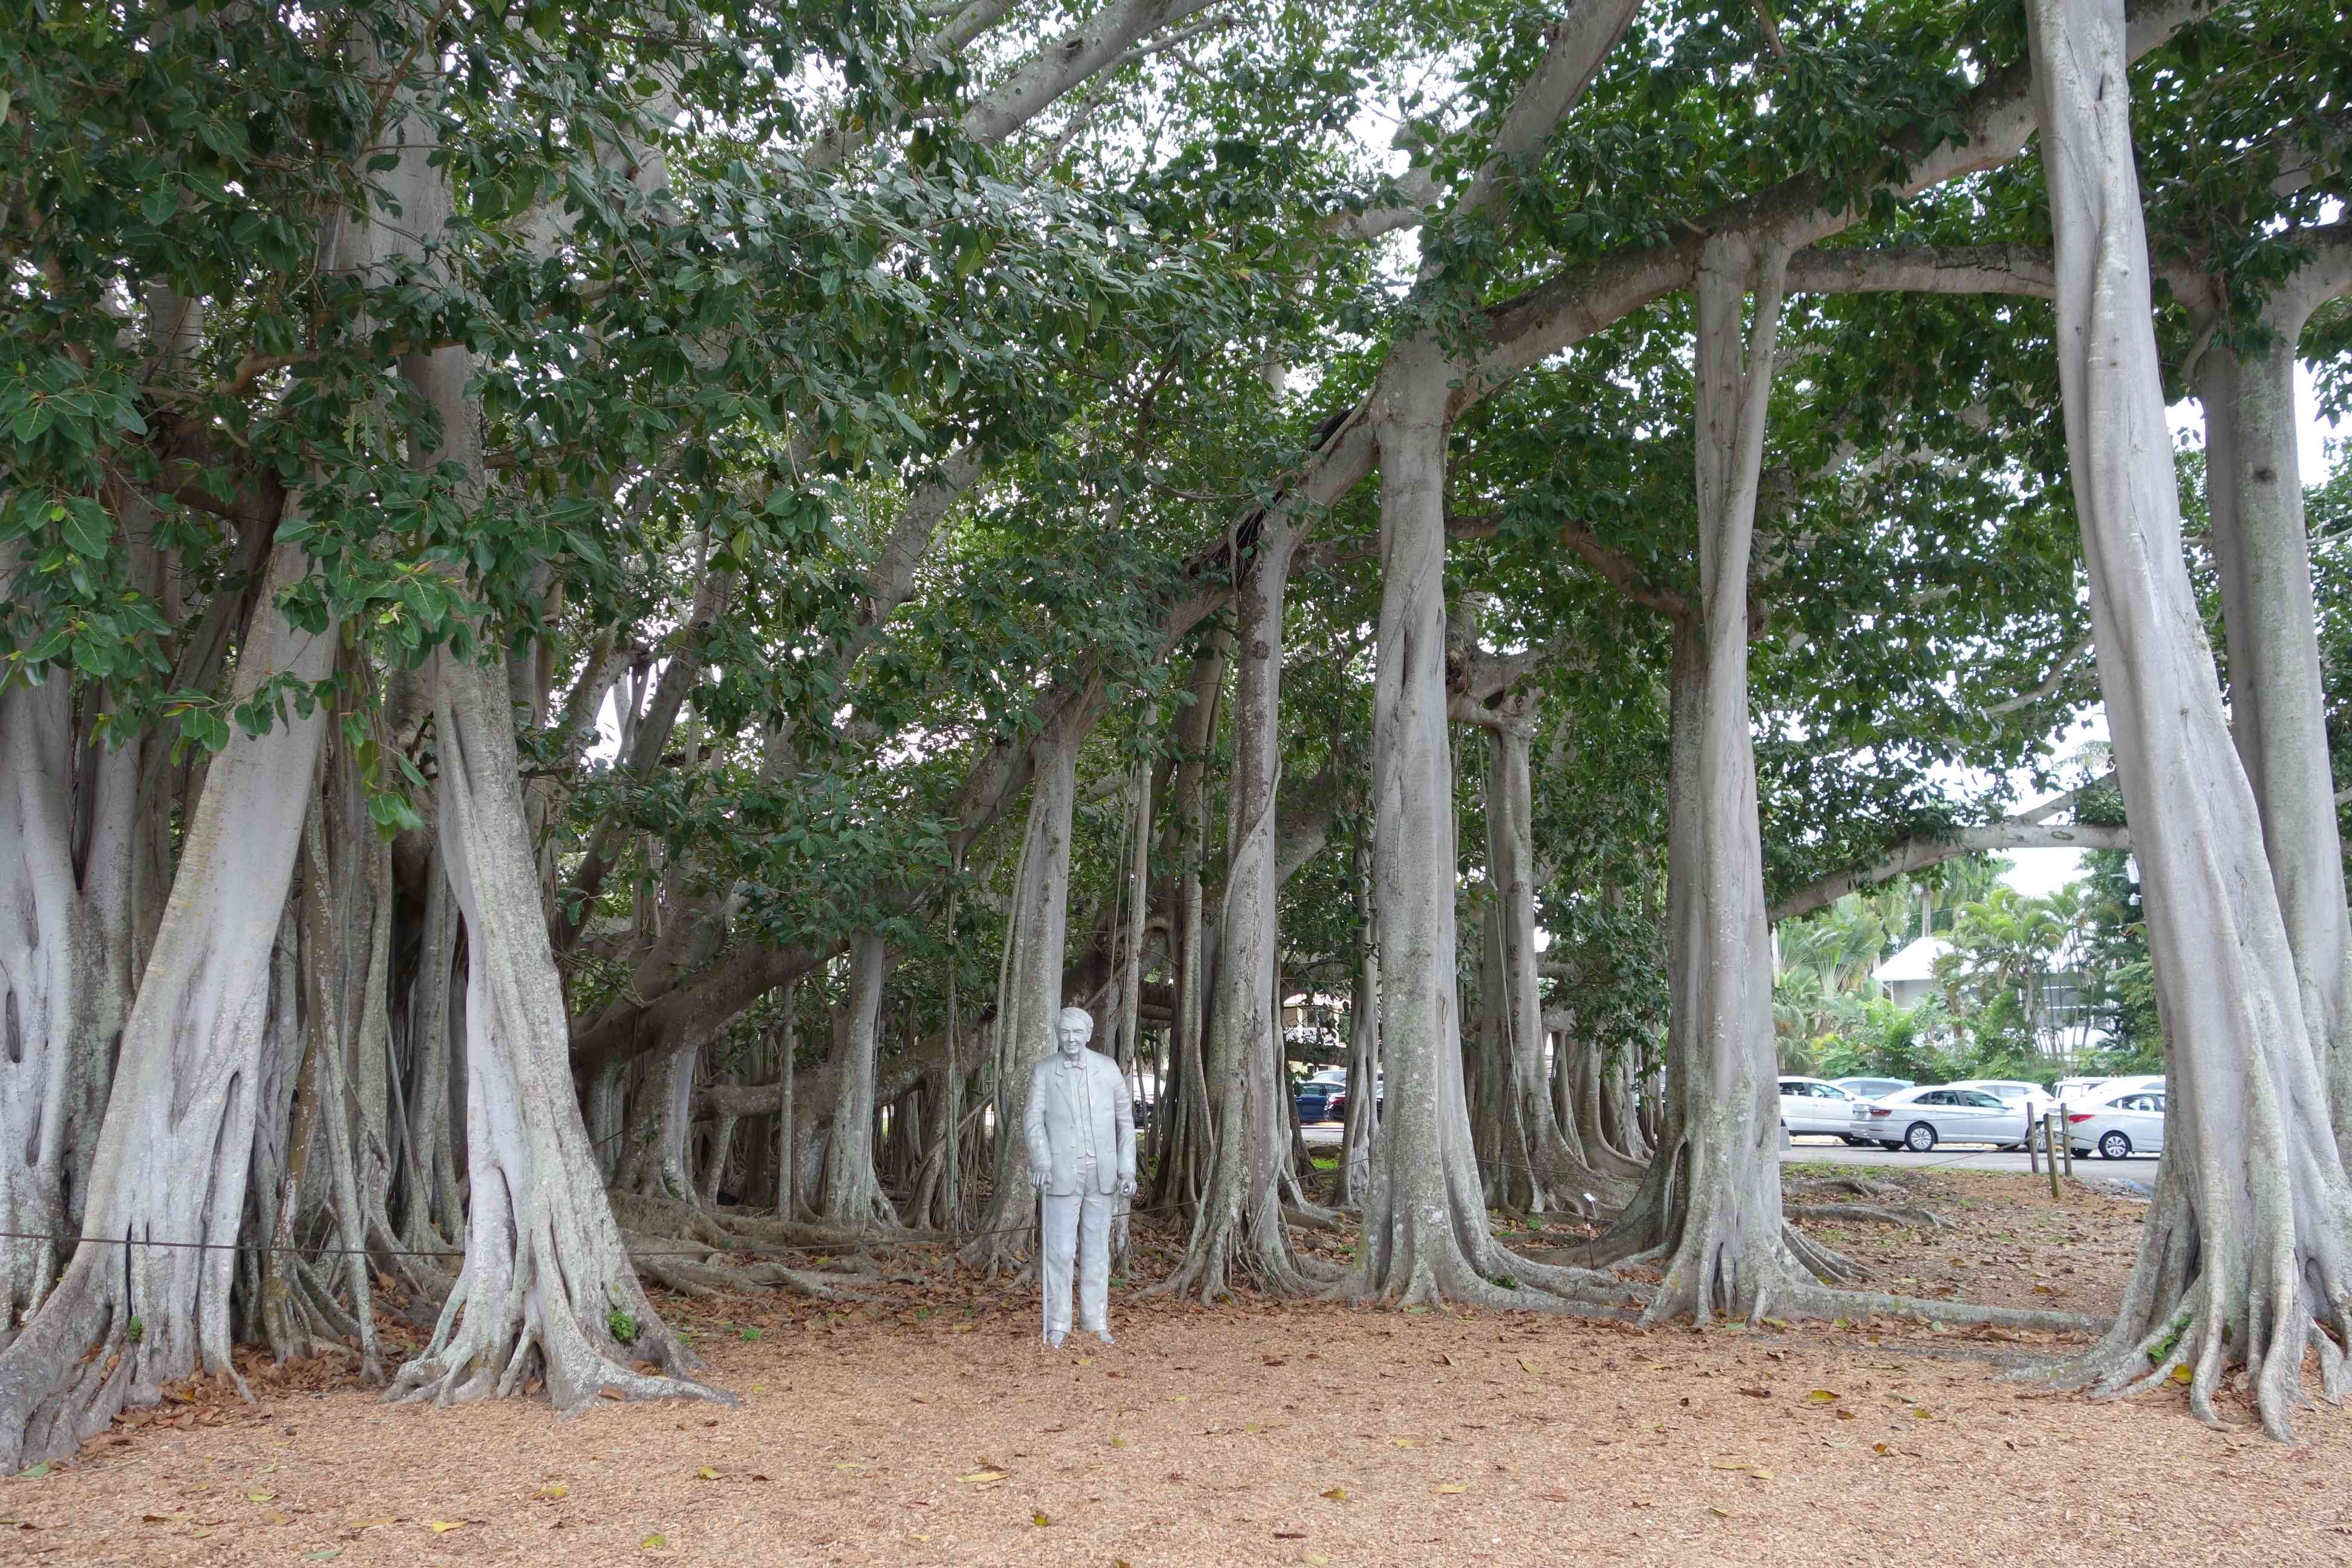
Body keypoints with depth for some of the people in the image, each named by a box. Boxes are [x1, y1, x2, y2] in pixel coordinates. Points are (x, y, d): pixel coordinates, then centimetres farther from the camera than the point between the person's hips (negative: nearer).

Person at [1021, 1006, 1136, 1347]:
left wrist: (1128, 1170, 1)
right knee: (1059, 1251, -2)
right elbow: (1033, 1120, -12)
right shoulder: (1043, 1072, -2)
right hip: (1061, 1174, -2)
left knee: (1096, 1250, 9)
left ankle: (1096, 1323, 18)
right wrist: (1041, 1163, -28)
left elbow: (1124, 1120, 7)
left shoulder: (1108, 1068, 4)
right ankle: (1057, 1325, 9)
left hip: (1100, 1175, 2)